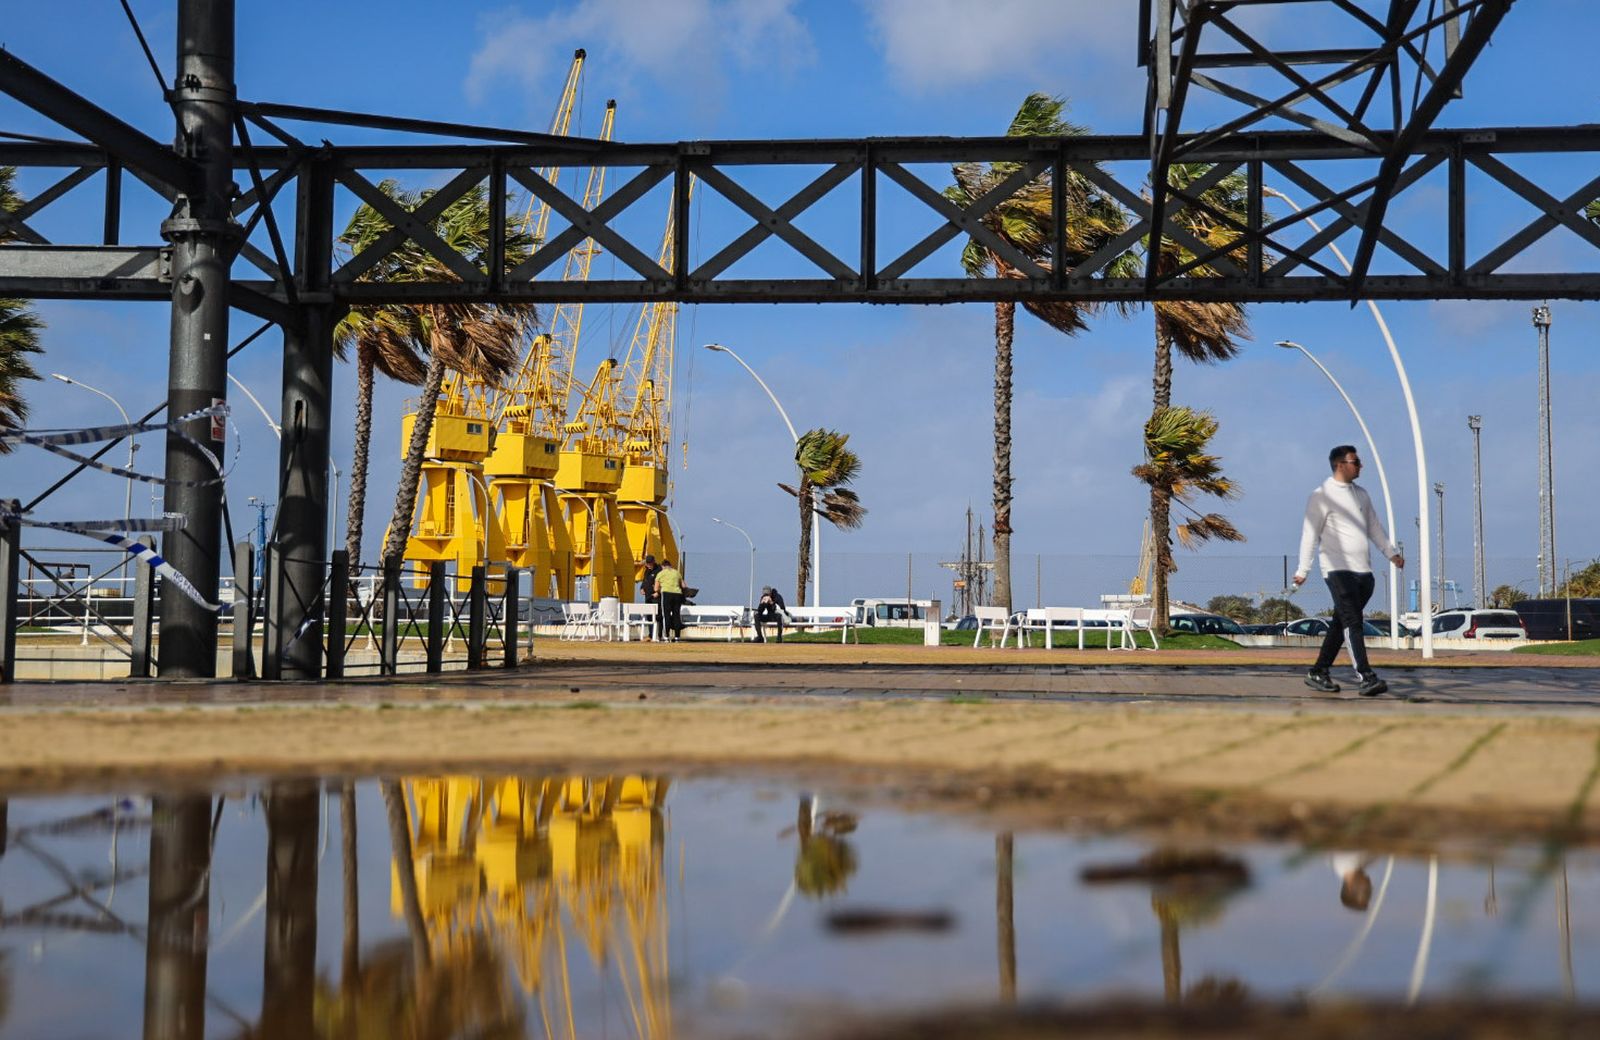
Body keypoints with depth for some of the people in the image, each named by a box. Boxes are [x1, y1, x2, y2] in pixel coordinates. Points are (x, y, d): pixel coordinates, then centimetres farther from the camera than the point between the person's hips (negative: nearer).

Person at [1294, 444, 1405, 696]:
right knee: (1353, 622, -14)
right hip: (1338, 569, -7)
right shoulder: (1322, 496, -4)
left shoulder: (1361, 494, 18)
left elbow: (1374, 527, 26)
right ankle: (1367, 677, -20)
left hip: (1363, 571, 7)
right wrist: (1303, 570, -12)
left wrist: (1392, 552, 16)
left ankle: (1318, 673, 17)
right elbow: (1310, 533, -7)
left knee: (1341, 624, 10)